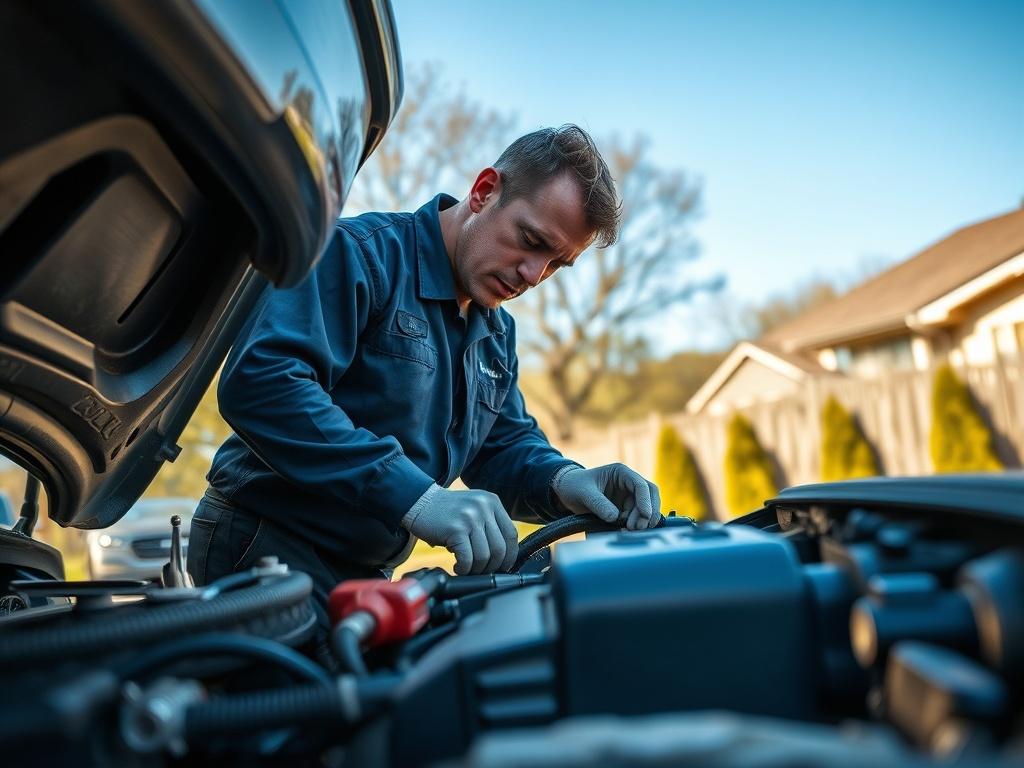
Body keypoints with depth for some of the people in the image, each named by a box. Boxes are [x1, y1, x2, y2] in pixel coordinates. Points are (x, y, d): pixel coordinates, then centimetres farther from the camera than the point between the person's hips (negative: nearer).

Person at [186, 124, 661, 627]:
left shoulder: (497, 333, 9)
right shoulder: (362, 253, -19)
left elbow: (506, 443, 12)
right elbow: (258, 381, -32)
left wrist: (561, 482, -14)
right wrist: (417, 496, -39)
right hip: (267, 548, -7)